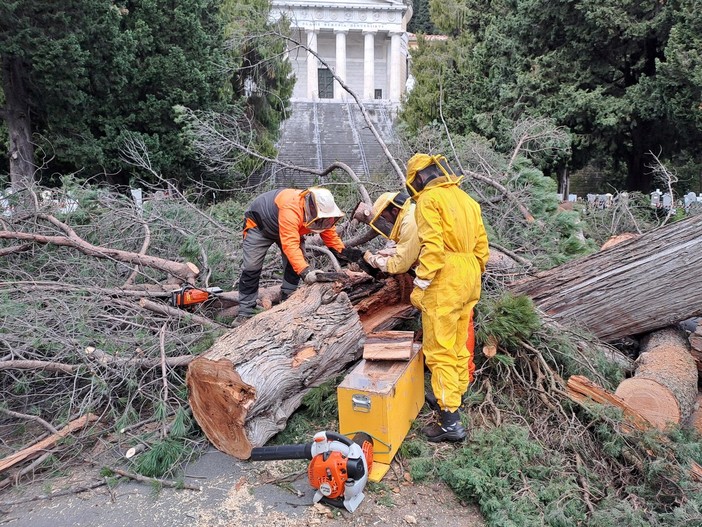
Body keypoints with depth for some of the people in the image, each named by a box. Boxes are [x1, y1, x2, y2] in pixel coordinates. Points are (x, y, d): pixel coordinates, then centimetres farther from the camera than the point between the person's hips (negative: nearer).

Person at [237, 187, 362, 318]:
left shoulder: (322, 212, -24)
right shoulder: (290, 210, -47)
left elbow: (330, 233, -14)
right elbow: (290, 244, -53)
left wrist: (344, 252, -29)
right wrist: (305, 271, -62)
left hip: (285, 228, 6)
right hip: (259, 224, -6)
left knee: (296, 262, -9)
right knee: (251, 268, -10)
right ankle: (245, 312, -2)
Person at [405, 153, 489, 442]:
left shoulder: (429, 199, -9)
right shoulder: (467, 199, 16)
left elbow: (432, 247, -20)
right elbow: (482, 245, 16)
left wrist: (419, 286, -17)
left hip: (444, 280, -9)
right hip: (469, 278, 9)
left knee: (440, 350, -4)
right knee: (459, 344, 19)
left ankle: (450, 420, -2)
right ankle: (456, 394, 31)